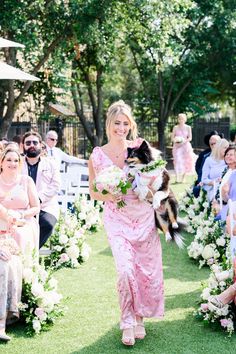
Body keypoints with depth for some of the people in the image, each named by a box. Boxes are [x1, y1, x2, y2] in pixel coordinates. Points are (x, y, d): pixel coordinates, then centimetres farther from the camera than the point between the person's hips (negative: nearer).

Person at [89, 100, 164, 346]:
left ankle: (140, 318, 29)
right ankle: (127, 323, 5)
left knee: (147, 270, 7)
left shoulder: (140, 147, 0)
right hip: (116, 219, -1)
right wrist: (108, 196, -12)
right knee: (126, 271, -15)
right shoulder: (97, 156, 0)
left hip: (144, 217, 1)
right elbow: (93, 192, 8)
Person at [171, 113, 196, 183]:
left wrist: (184, 141, -14)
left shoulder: (188, 127, 6)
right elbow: (172, 138, 6)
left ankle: (183, 178, 10)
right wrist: (175, 141, -15)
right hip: (177, 147, -1)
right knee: (178, 161, -13)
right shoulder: (175, 127, 6)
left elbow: (190, 138, 2)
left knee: (185, 162, 0)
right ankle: (177, 179, -17)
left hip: (185, 146, 1)